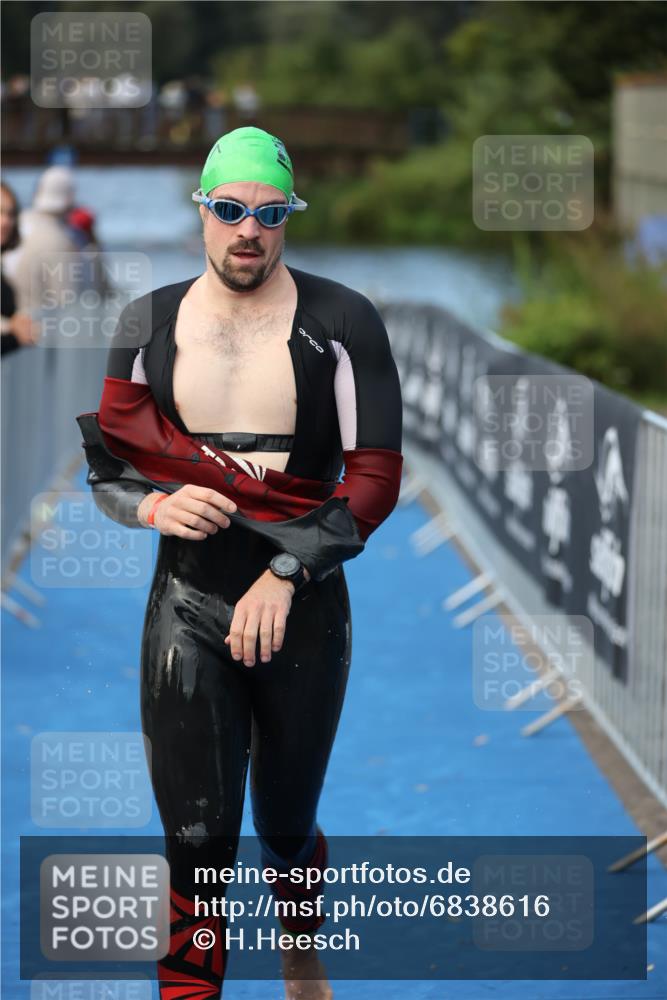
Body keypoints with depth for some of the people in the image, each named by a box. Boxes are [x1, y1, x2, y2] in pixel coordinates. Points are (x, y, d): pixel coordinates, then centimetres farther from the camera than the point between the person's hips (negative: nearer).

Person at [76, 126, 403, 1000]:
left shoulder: (341, 324, -5)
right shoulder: (149, 323, 4)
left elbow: (376, 477, -8)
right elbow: (107, 466, 9)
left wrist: (287, 575, -17)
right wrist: (156, 505, -15)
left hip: (303, 609, -1)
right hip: (187, 608, 1)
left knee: (287, 827, 14)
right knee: (198, 837, -6)